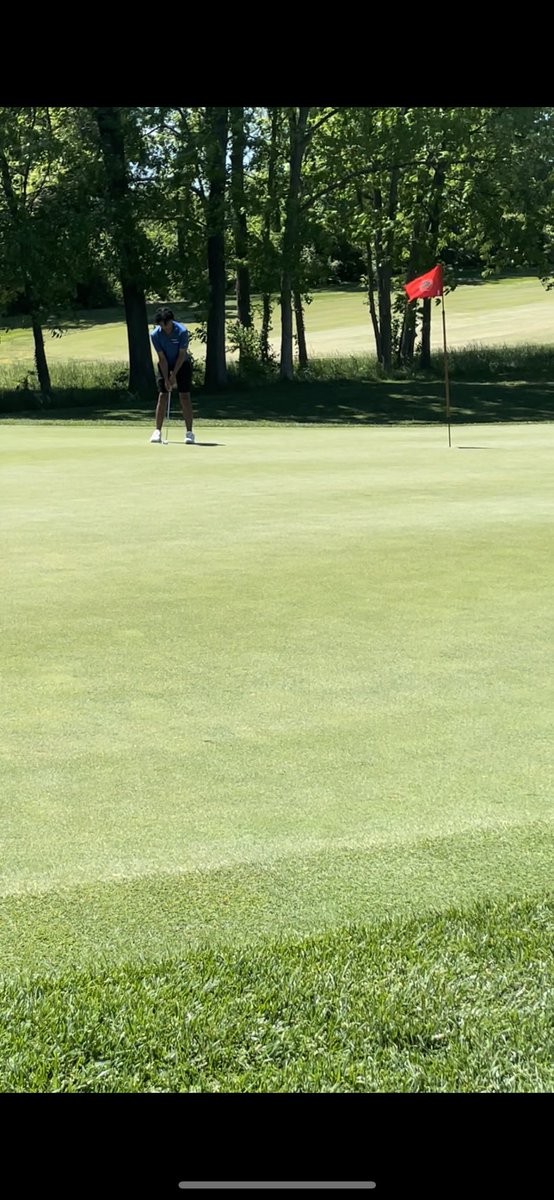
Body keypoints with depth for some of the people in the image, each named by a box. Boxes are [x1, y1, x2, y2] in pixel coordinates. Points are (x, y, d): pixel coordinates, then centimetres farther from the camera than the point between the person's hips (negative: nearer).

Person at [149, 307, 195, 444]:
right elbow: (162, 358, -15)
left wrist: (174, 375, -18)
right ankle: (157, 431, 0)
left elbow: (181, 355, -18)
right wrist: (166, 378, -18)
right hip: (164, 365, 2)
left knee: (185, 396, -10)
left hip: (182, 364, -2)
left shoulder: (182, 331, -24)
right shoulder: (155, 335, -18)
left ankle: (189, 432, -10)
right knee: (162, 396, -5)